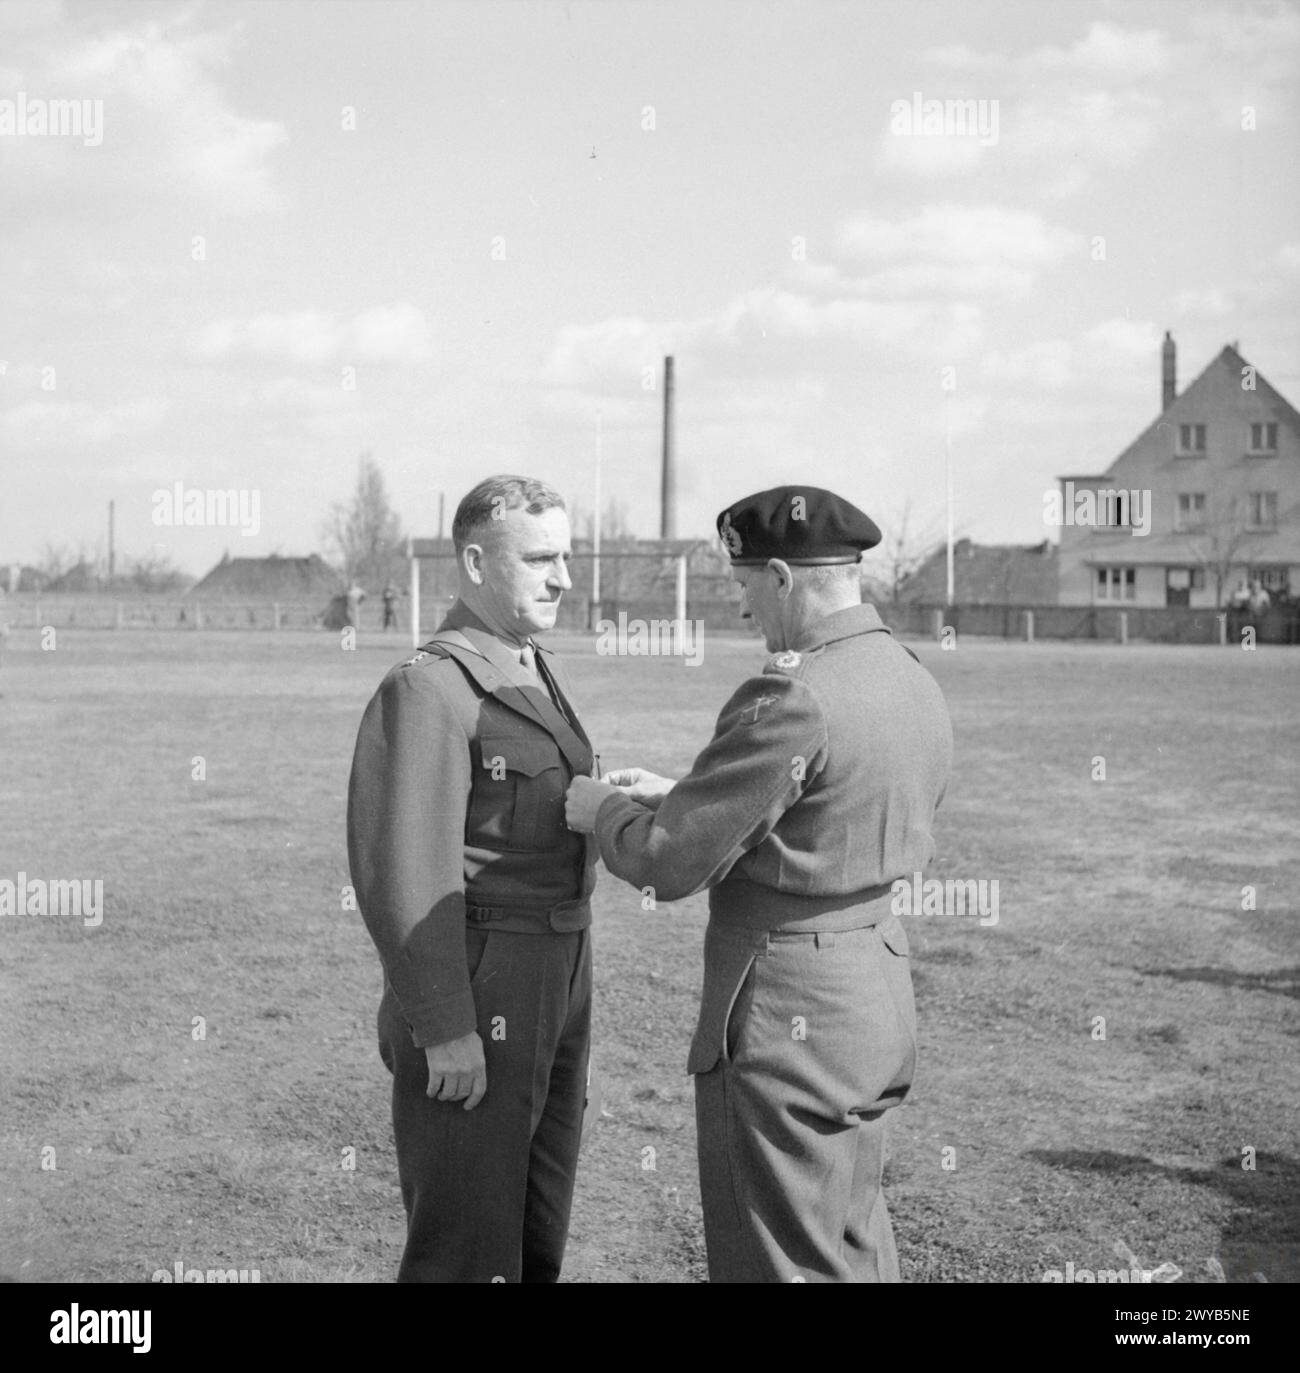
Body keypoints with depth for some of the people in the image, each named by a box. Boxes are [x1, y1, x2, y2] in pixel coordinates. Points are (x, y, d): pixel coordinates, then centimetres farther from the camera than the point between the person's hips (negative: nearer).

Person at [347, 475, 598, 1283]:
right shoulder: (426, 691, -16)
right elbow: (406, 874, -20)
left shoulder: (541, 677, 13)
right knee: (467, 1247, -1)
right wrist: (445, 1029, -21)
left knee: (537, 1242, 16)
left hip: (554, 994, 9)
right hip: (471, 1000, -9)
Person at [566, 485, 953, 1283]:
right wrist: (680, 796, 15)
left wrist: (603, 808, 3)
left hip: (786, 1016, -9)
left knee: (787, 1262, 4)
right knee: (855, 1248, 21)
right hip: (881, 985, 9)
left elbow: (670, 864, -17)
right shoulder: (916, 685, 6)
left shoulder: (791, 700, -22)